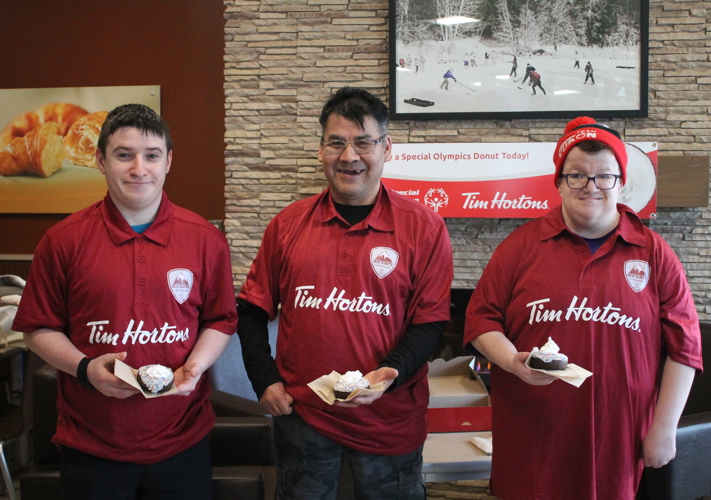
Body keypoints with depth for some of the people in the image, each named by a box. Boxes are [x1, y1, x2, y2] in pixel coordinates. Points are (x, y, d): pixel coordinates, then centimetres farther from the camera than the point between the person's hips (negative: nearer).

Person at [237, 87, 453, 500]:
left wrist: (389, 373, -21)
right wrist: (265, 381, 0)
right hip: (300, 414, 2)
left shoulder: (423, 228, -6)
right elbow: (254, 309, 9)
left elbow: (430, 322, -6)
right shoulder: (289, 223, 2)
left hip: (389, 421, -2)